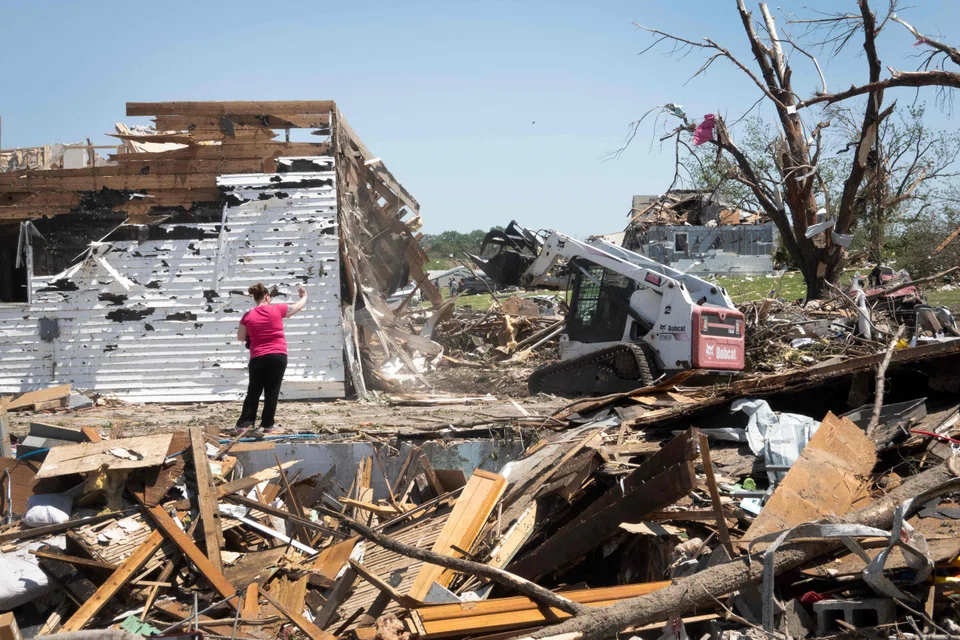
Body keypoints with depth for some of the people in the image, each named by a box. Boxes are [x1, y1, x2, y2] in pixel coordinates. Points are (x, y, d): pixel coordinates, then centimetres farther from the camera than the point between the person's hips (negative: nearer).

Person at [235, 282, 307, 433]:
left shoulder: (248, 316, 1)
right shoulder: (277, 310, -2)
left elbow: (240, 337, 10)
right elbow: (298, 307, 15)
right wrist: (304, 296, 34)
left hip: (258, 358, 1)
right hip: (278, 356, -1)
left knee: (253, 392, 9)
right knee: (272, 391, 5)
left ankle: (244, 424, 5)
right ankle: (267, 424, 6)